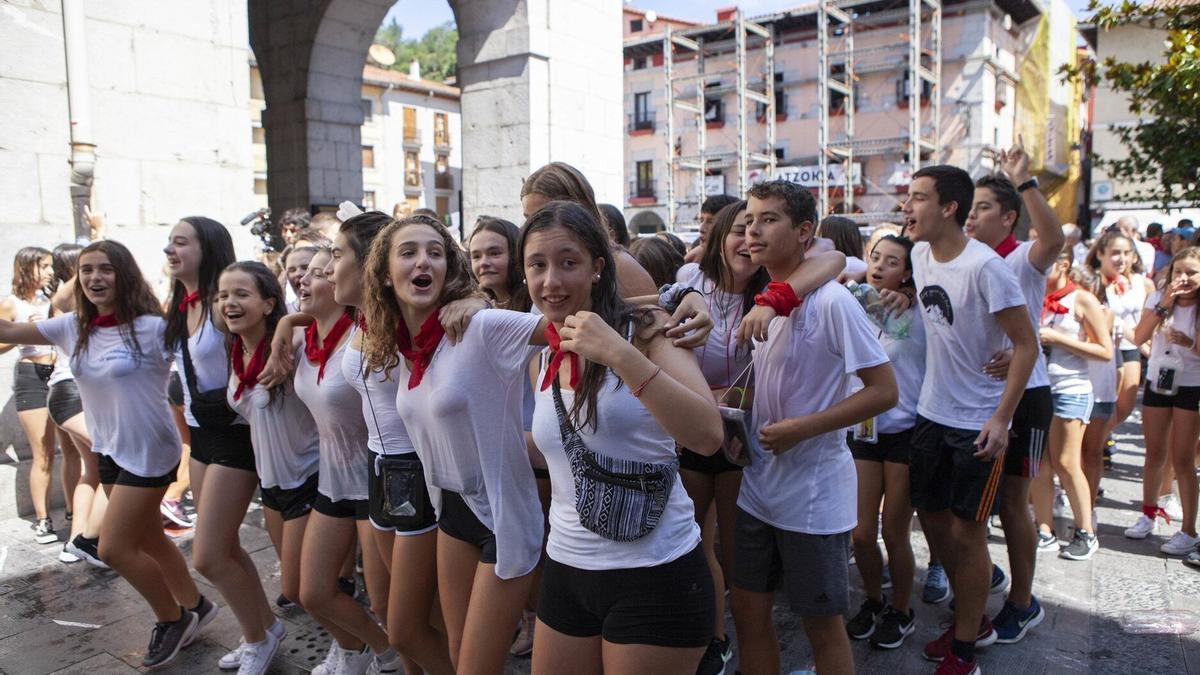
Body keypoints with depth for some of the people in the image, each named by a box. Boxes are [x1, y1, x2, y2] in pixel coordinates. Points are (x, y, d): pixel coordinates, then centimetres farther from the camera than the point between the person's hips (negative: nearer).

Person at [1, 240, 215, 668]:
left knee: (113, 548, -4)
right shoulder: (72, 327, 1)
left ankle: (172, 617, 19)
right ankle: (193, 607, 36)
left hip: (149, 452, -7)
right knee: (148, 541, 17)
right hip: (109, 451, 7)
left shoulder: (152, 327, -17)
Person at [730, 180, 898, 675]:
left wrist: (801, 429, -21)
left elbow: (885, 391, -17)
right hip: (759, 486, 7)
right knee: (747, 608, 16)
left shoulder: (831, 302, -17)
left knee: (821, 622, 9)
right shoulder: (764, 300, 5)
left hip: (814, 494, -7)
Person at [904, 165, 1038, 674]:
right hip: (931, 413, 7)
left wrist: (1001, 418, -20)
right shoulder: (921, 255, 0)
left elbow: (1026, 345, -17)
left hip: (978, 423, -7)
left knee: (966, 533, 3)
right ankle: (973, 621, 36)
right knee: (933, 521, 15)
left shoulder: (985, 266, -21)